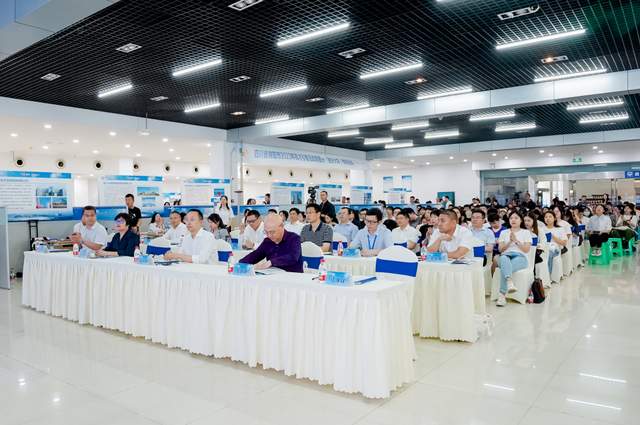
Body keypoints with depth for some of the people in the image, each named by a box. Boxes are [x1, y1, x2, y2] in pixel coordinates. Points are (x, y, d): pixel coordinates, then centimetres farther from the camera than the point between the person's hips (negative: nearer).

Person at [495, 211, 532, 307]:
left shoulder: (526, 232, 16)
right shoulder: (504, 232, 22)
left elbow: (526, 250, 4)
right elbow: (500, 249, 11)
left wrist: (516, 240, -6)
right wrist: (509, 242, -4)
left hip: (520, 257, -1)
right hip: (506, 256, 2)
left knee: (504, 268, -38)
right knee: (504, 259, -41)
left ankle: (502, 295, -44)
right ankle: (510, 283, -63)